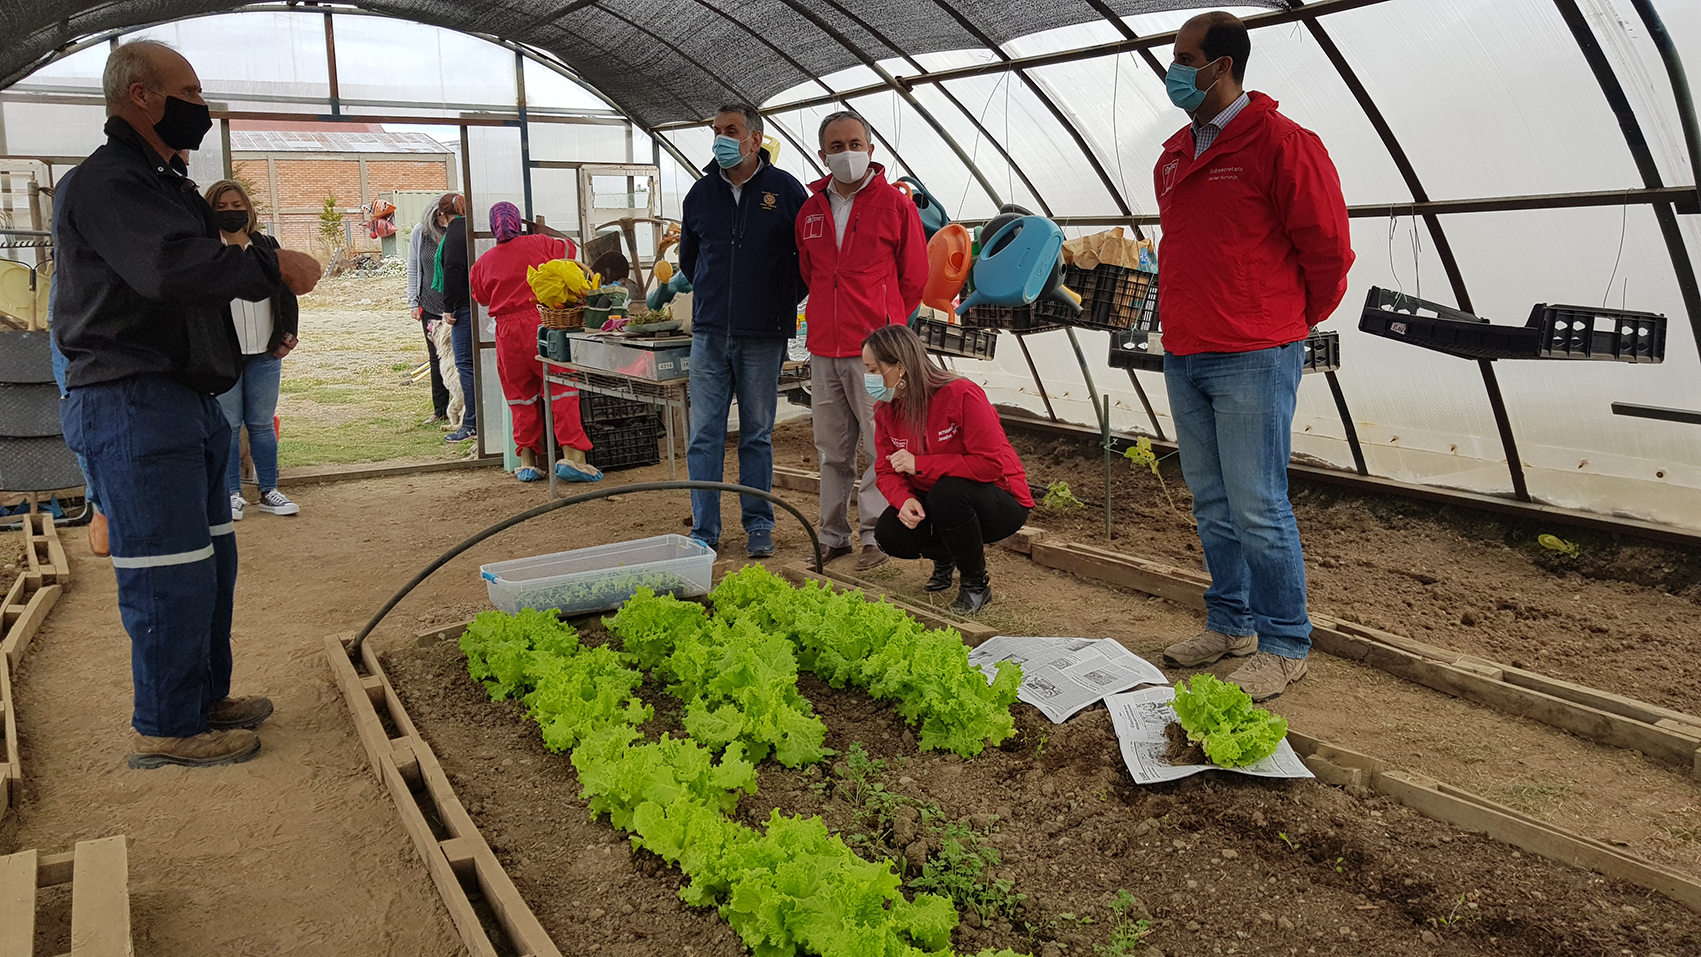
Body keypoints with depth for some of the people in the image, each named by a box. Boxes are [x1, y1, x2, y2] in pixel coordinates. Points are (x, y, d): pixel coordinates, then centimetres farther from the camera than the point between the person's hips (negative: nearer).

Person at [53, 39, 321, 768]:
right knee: (170, 572, -5)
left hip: (186, 400, 11)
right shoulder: (108, 182, -14)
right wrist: (273, 266, -21)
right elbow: (173, 268, -29)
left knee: (210, 560, 17)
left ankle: (206, 697, 30)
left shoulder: (161, 180, 21)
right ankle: (166, 729, 6)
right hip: (134, 406, -11)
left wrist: (261, 268, 2)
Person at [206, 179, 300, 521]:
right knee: (227, 426, 3)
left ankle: (269, 492, 16)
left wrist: (288, 335, 4)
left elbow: (286, 291, 12)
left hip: (265, 355, 3)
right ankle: (232, 495, 11)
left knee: (262, 425, 9)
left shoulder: (267, 245, 9)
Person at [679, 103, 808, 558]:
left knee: (757, 435, 6)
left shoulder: (785, 189, -1)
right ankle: (704, 530, 9)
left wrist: (787, 299, 8)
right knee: (704, 435, 2)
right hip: (709, 334, 3)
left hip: (763, 337, -3)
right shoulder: (701, 193, 9)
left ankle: (758, 526, 16)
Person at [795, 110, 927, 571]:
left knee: (881, 444, -2)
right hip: (824, 349, 5)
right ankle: (833, 535, 21)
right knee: (832, 448, 11)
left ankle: (875, 535, 8)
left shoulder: (895, 205, -2)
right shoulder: (810, 211, 11)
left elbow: (915, 277, 4)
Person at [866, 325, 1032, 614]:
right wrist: (904, 500, -25)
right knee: (888, 533, -21)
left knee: (947, 492, -37)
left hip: (1003, 502, -5)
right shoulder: (886, 408, -5)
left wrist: (919, 464, -28)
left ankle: (977, 584, -12)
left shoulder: (962, 395, -25)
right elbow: (886, 471, -1)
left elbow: (989, 464, -29)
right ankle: (946, 557, 14)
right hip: (934, 503, 6)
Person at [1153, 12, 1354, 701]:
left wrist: (1297, 321, 6)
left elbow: (1328, 246, -6)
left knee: (1257, 507, -5)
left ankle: (1284, 646, 8)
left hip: (1253, 359, -7)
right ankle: (1229, 624, 28)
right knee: (1211, 502, 14)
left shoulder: (1281, 143, -9)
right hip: (1183, 358, 8)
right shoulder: (1175, 154, 15)